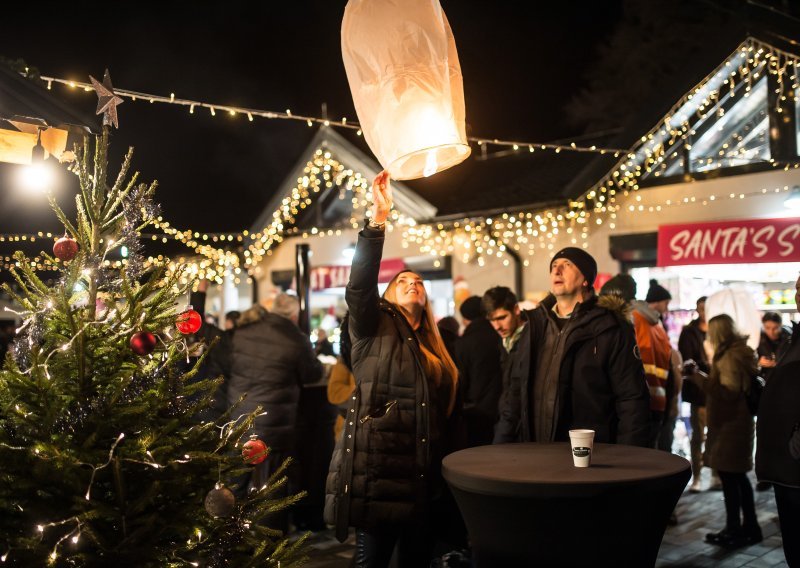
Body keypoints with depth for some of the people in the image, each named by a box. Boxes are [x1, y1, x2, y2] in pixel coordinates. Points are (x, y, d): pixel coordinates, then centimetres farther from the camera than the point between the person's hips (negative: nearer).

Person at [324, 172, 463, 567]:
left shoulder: (435, 348, 19)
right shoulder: (373, 327, 3)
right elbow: (359, 285, -17)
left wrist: (445, 469, 16)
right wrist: (379, 218, -24)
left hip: (424, 475, 6)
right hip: (378, 470, -6)